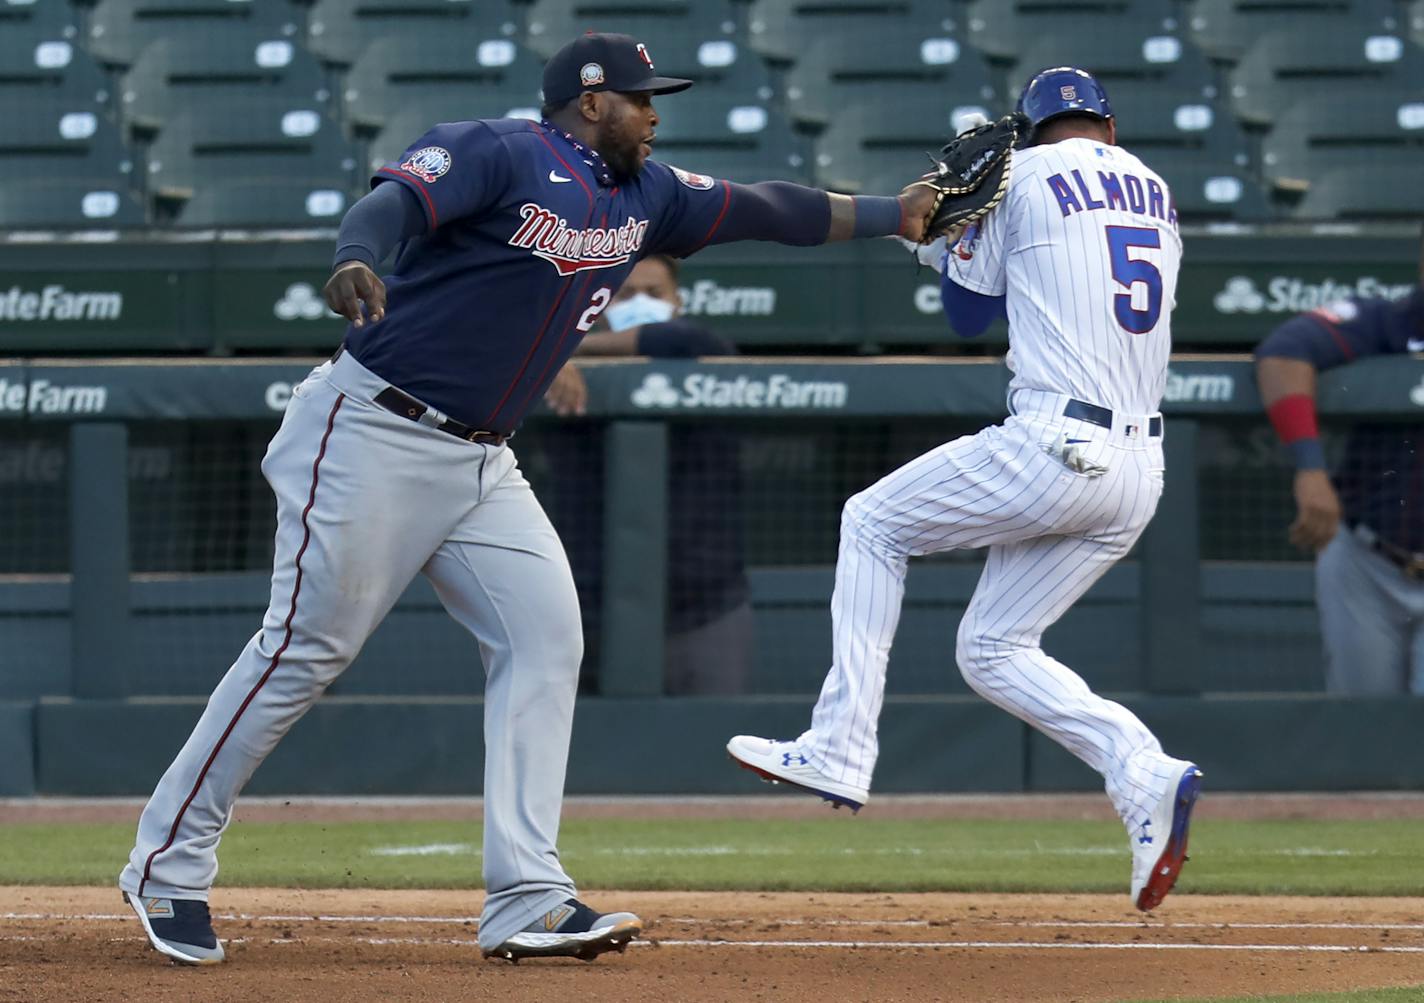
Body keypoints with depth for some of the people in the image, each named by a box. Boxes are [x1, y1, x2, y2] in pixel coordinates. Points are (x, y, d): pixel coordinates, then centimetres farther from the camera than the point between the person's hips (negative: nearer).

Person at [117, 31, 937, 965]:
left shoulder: (644, 196, 14)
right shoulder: (497, 153, -12)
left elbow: (757, 210, 21)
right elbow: (393, 203, -28)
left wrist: (894, 214, 18)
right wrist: (356, 264, -49)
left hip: (481, 464, 8)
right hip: (375, 434, -8)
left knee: (545, 638, -3)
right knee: (307, 645, -7)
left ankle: (527, 901, -6)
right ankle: (169, 865, 2)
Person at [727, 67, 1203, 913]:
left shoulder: (1022, 177, 1)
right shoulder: (1155, 193, 19)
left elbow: (969, 312, 10)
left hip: (1054, 451, -6)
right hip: (1141, 470, 6)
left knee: (873, 524, 14)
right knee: (993, 648, 14)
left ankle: (838, 752, 6)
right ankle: (1146, 774, -8)